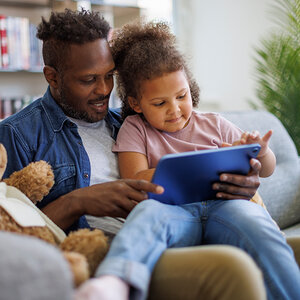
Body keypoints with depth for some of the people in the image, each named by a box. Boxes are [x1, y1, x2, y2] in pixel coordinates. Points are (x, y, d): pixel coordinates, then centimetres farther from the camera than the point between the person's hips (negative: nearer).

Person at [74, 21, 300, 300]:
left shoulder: (214, 125, 22)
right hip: (174, 212, -2)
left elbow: (266, 170, 26)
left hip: (223, 206, 3)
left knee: (252, 216, -32)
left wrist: (261, 152, 0)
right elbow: (136, 182, 0)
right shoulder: (135, 130, 17)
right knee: (149, 209, -37)